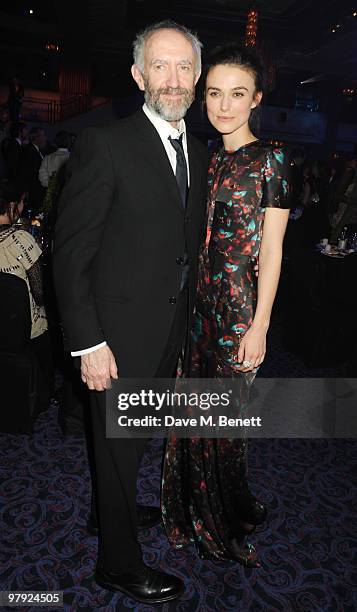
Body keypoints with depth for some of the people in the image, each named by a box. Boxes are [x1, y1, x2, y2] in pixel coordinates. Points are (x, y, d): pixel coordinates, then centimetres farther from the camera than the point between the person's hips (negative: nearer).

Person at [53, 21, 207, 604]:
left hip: (173, 326, 7)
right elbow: (71, 251, -15)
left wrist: (188, 313, 9)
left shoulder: (198, 152, 9)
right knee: (119, 442, 10)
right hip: (122, 329, -7)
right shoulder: (105, 145, -13)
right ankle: (119, 561, 33)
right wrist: (88, 343, -19)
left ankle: (119, 506, 51)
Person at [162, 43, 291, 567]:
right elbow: (198, 236, 12)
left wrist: (260, 325, -12)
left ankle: (228, 517, 34)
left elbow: (271, 250, -10)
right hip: (199, 299, 6)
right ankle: (193, 509, 39)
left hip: (241, 303, -6)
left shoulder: (271, 161, -7)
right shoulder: (209, 159, 11)